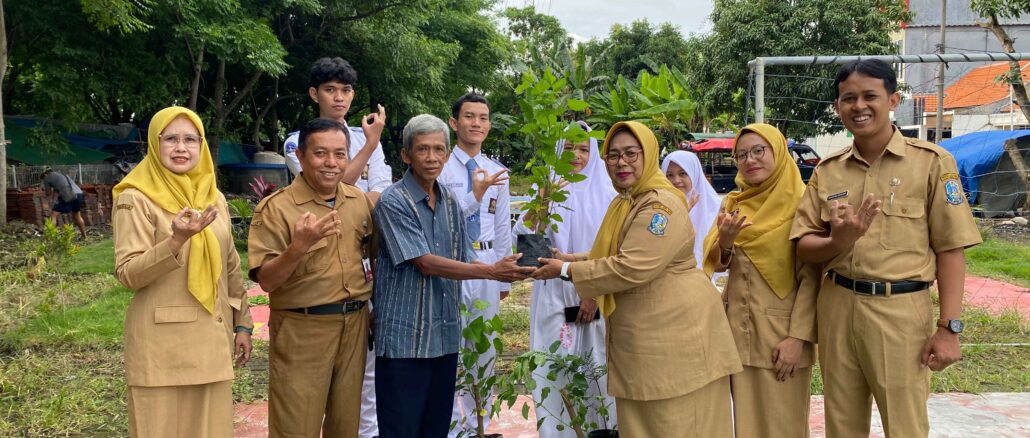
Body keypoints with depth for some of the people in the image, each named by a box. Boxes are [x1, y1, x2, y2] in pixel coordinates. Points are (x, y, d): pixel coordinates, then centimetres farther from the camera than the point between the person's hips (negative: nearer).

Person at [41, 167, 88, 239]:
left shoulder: (47, 178, 14)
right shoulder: (62, 175, 33)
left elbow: (49, 193, 18)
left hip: (68, 196, -7)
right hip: (79, 193, 7)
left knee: (53, 215, 1)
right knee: (77, 215, 27)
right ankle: (84, 236, 36)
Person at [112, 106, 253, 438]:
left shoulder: (214, 198, 10)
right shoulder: (136, 199, -7)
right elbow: (127, 274, -13)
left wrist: (242, 322, 12)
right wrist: (176, 240, -27)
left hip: (212, 336, 5)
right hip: (162, 340, -5)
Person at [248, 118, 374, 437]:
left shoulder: (360, 201, 6)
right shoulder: (277, 208, -12)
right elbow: (266, 281, -16)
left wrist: (369, 273, 6)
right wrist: (299, 246, -30)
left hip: (354, 324, 5)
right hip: (301, 330, -5)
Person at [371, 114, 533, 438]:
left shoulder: (450, 202, 10)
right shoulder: (393, 202, -11)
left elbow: (464, 260, 11)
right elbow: (426, 264, -17)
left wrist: (508, 272, -7)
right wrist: (491, 272, -22)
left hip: (445, 335, 6)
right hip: (405, 339, -6)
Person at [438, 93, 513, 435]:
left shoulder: (497, 172, 9)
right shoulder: (441, 167, -6)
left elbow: (503, 229, 13)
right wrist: (474, 196, -23)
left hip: (487, 266, 5)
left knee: (485, 350, 13)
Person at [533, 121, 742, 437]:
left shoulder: (661, 205, -18)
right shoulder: (624, 203, 13)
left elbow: (632, 268, -25)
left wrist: (567, 271, -17)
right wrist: (574, 259, 6)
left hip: (676, 328, -10)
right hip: (638, 333, 10)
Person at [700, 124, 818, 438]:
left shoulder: (799, 203, -8)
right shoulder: (734, 203, 8)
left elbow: (811, 277, -11)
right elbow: (716, 265, 4)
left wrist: (798, 337, -17)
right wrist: (726, 242, -17)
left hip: (781, 329, -5)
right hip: (738, 327, 5)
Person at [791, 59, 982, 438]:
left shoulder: (931, 162, -4)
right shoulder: (827, 170, 7)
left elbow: (950, 249, -5)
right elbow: (803, 247, 4)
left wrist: (949, 327, -10)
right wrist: (838, 241, -18)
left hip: (901, 311, -3)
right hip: (836, 309, 4)